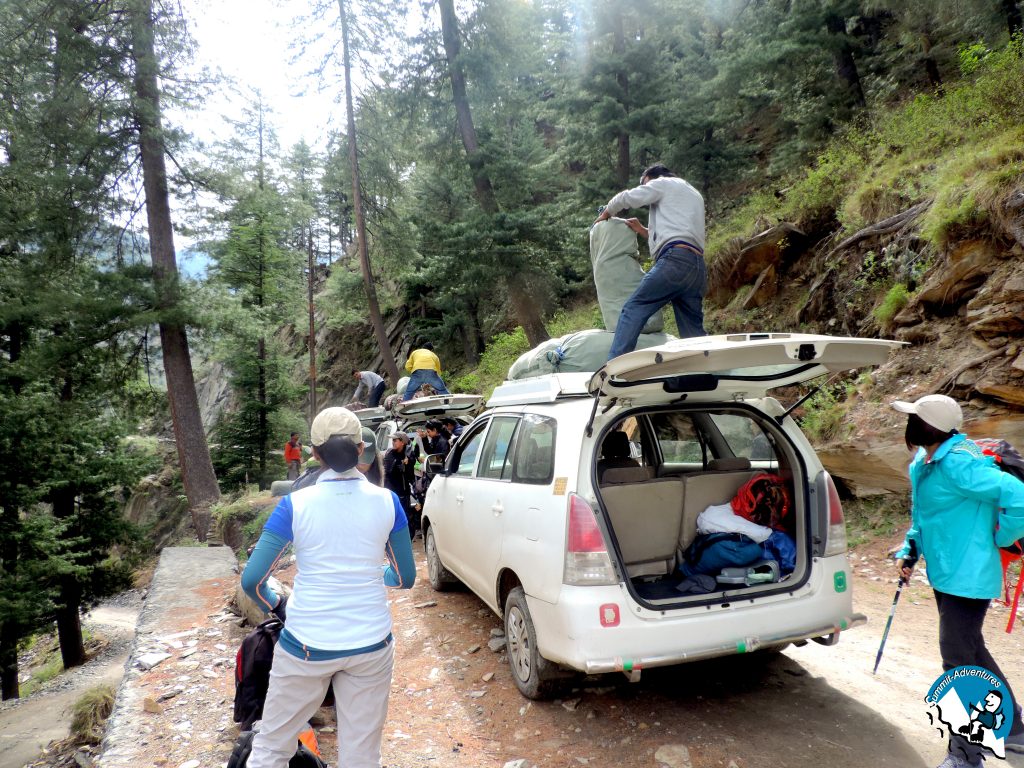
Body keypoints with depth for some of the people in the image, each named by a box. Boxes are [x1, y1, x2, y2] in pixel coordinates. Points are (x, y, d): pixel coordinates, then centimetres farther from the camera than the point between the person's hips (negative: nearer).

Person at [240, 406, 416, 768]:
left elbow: (252, 580, -9)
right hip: (371, 643, 2)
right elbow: (405, 577, 3)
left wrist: (277, 606, 11)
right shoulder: (386, 501, -6)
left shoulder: (295, 505, -10)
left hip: (308, 644, -1)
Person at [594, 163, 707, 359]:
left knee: (633, 309, -12)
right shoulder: (695, 195, 38)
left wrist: (605, 214, 26)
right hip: (698, 267, 8)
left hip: (676, 259, -8)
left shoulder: (664, 183, 15)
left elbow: (627, 198, 8)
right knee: (693, 332, 9)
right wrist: (643, 231, 30)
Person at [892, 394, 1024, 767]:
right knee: (972, 652, 22)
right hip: (945, 574, 10)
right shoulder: (922, 462, 5)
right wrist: (907, 551, 9)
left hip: (967, 576, -10)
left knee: (958, 659, -2)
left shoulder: (958, 463, -25)